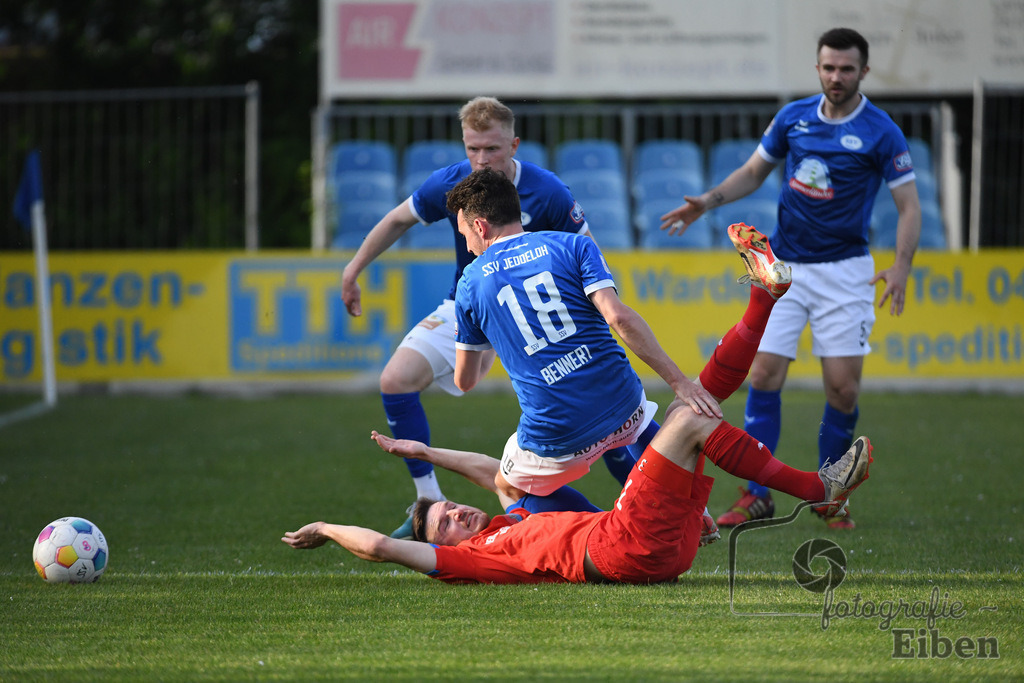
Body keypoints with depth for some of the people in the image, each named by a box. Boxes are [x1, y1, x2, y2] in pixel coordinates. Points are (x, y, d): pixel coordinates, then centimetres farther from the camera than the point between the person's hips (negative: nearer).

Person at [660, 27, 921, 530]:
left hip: (843, 270, -3)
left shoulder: (881, 133, -7)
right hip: (784, 265, 3)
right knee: (764, 376, -5)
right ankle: (756, 495, 2)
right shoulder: (793, 117, 4)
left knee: (843, 386, -6)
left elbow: (908, 206, -6)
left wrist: (900, 267, -21)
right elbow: (754, 172, 18)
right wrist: (708, 202, 3)